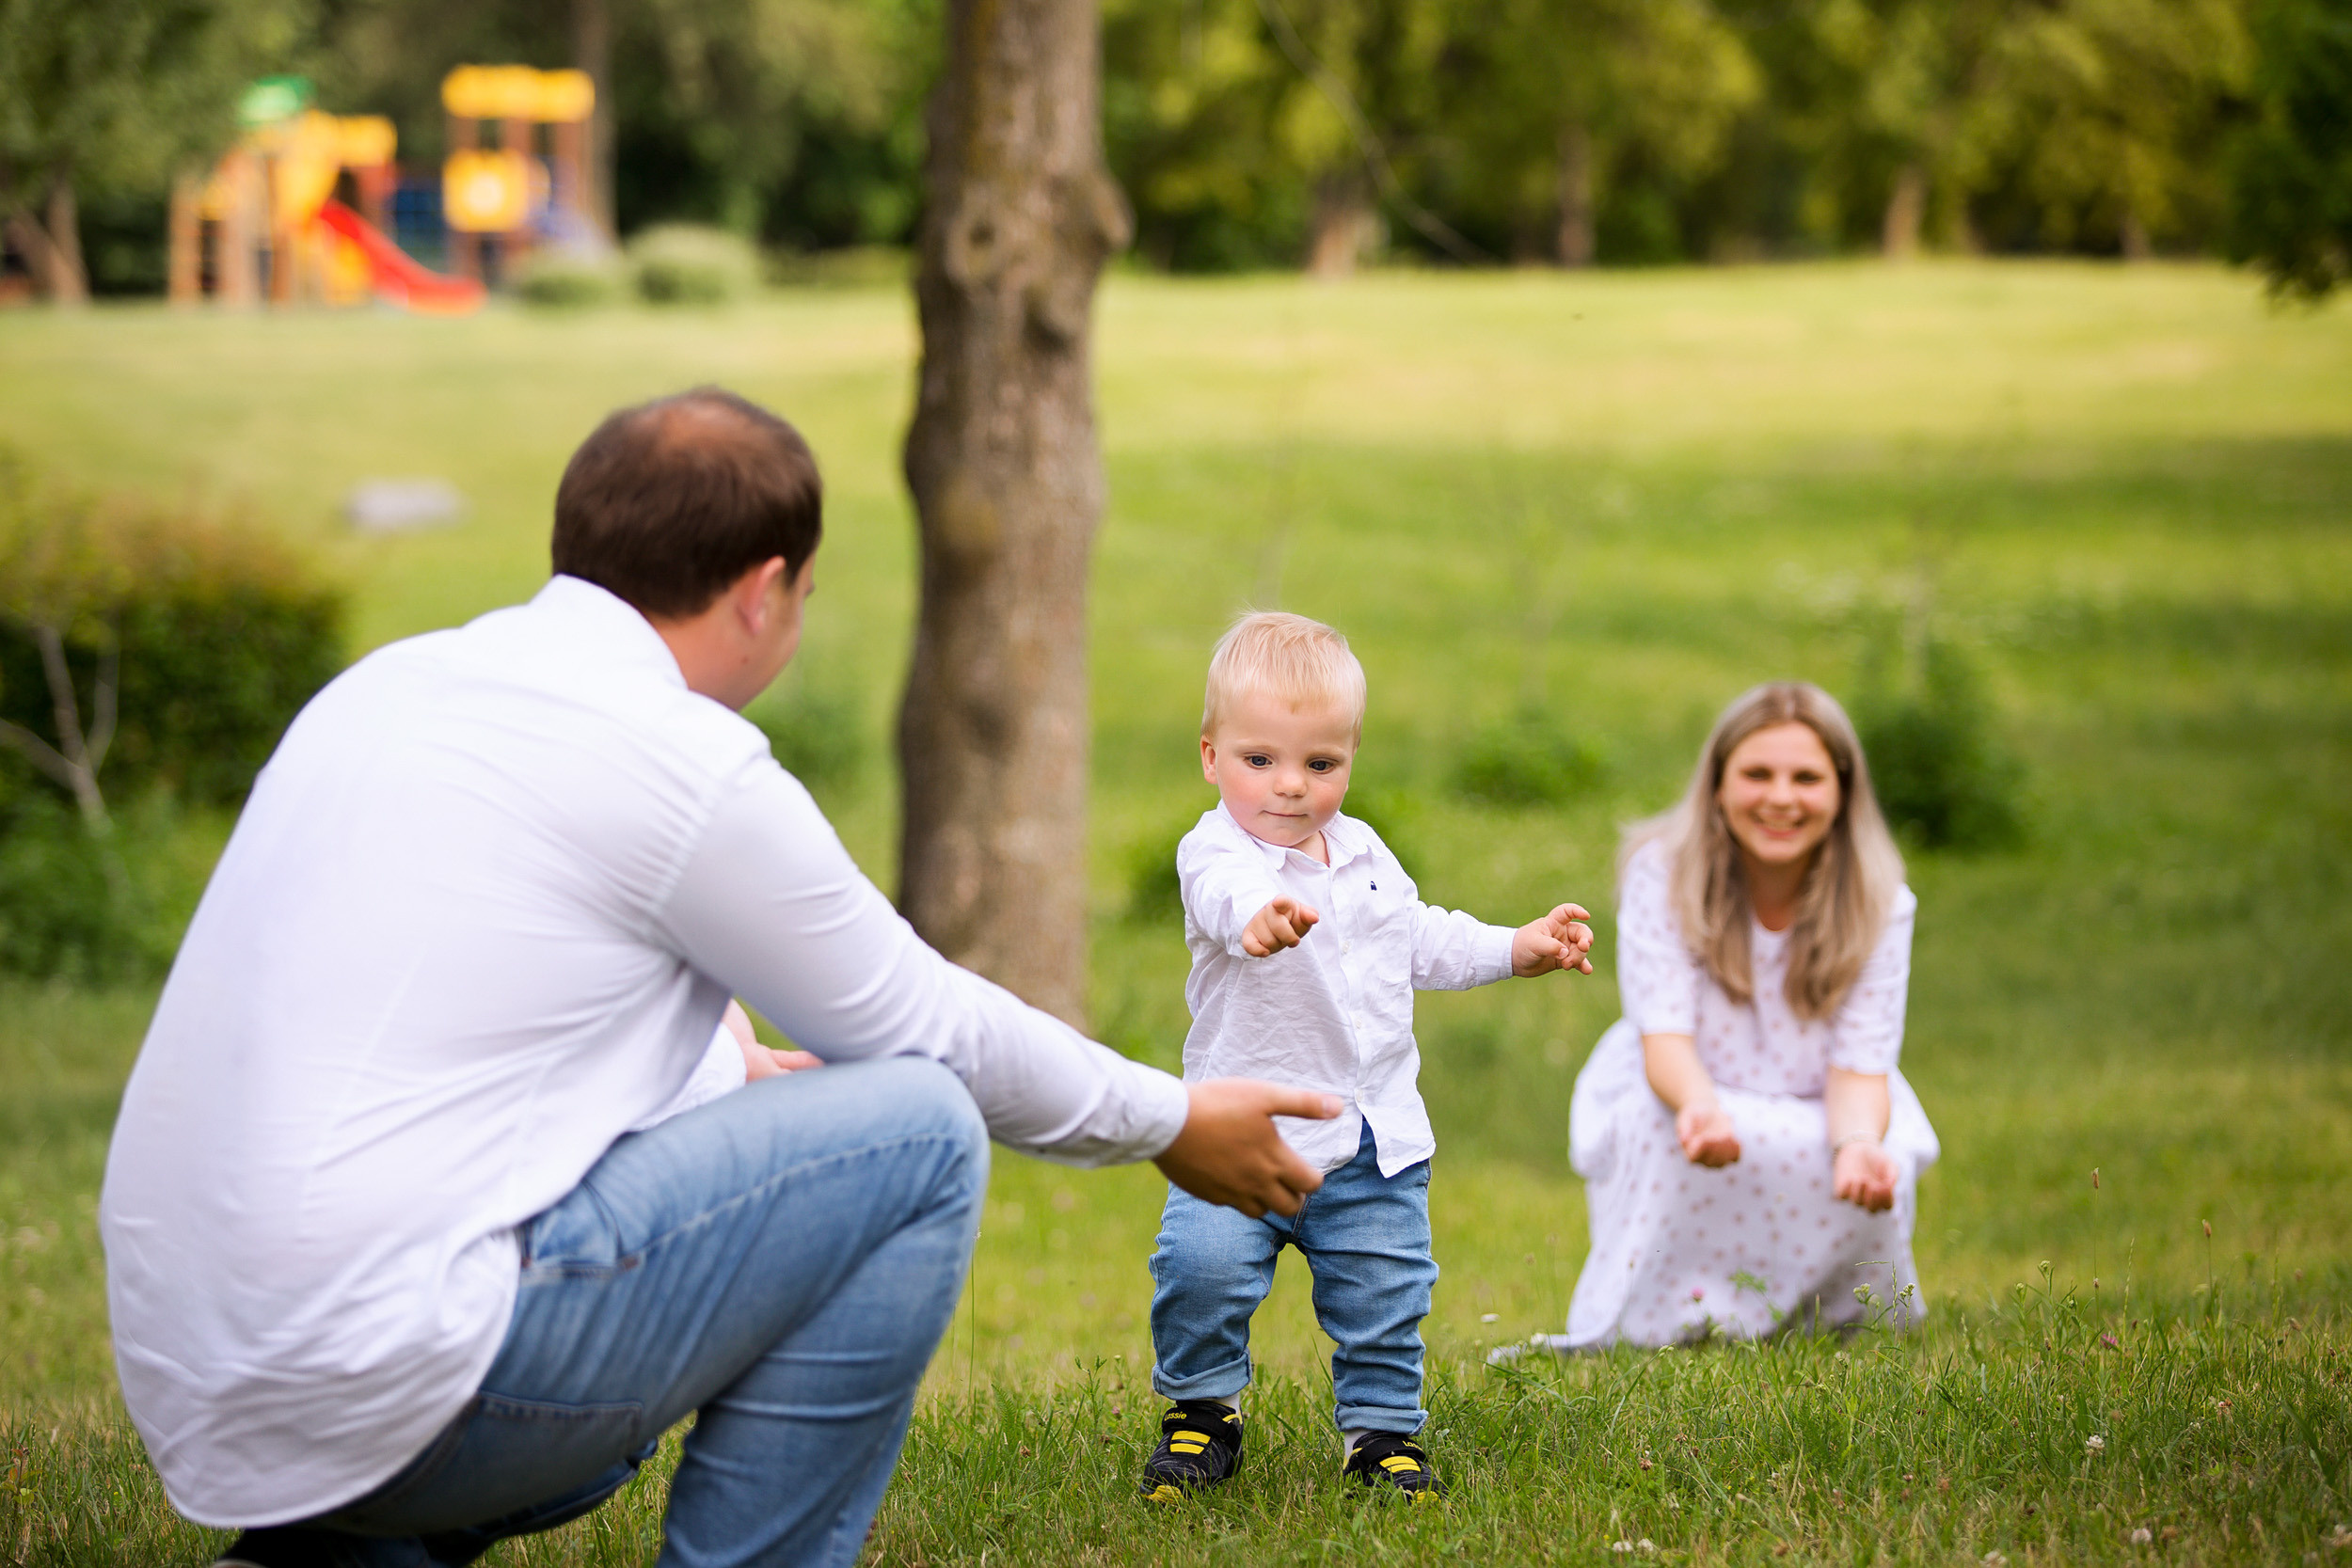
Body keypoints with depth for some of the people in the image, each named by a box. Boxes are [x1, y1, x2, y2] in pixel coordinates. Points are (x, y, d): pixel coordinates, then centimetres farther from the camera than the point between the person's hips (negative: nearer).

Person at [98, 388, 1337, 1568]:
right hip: (385, 1387, -9)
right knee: (916, 1133, -2)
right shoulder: (686, 763, -8)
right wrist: (1173, 1125, 20)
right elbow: (924, 1026, 5)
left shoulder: (391, 684, 15)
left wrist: (740, 1069, 43)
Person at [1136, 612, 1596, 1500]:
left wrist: (1518, 947, 16)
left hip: (1376, 1141, 5)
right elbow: (1229, 895, -40)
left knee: (1382, 1295, 7)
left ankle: (1383, 1429, 26)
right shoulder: (1214, 853, -14)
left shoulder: (1364, 854, 9)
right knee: (1202, 1263, -20)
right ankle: (1203, 1411, 1)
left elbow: (1421, 941, 26)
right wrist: (1262, 917, -63)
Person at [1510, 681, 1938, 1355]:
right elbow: (1665, 1036, -24)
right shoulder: (1663, 872, -17)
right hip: (1681, 1095, -1)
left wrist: (1857, 1143, -45)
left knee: (1876, 1172, -31)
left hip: (1821, 1116, 2)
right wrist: (1701, 1108, -49)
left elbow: (1860, 1066, -19)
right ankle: (1643, 1328, -15)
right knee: (1661, 1124, -36)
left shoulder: (1878, 902, -13)